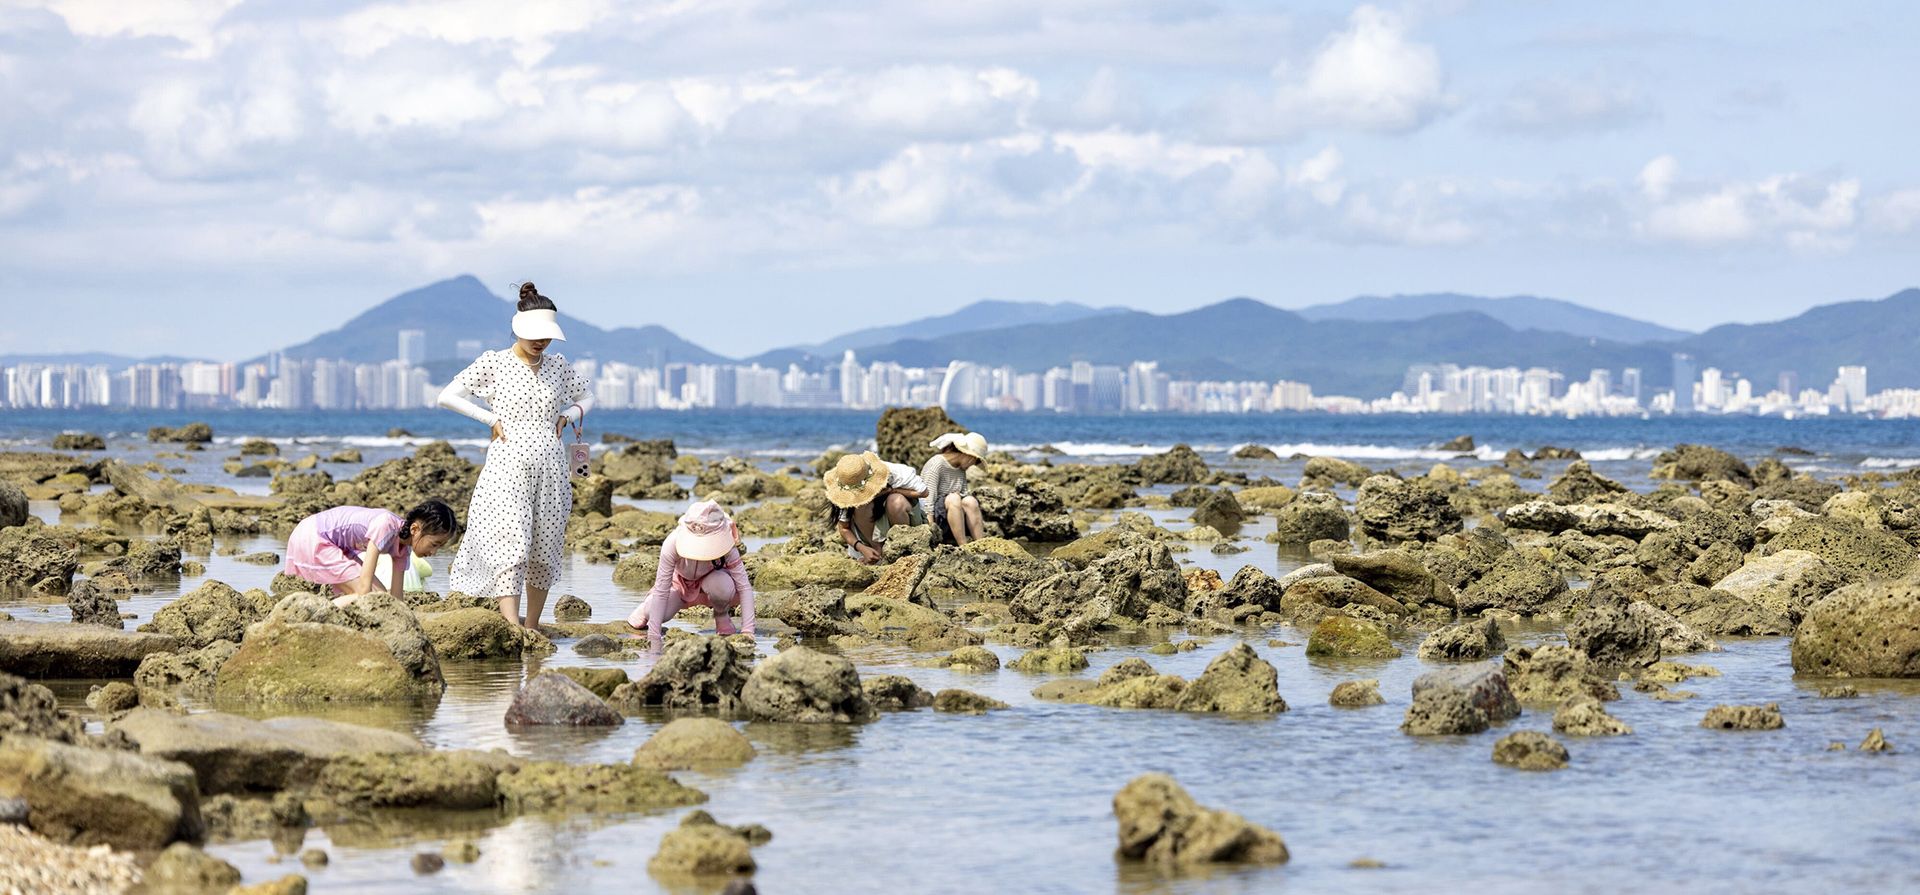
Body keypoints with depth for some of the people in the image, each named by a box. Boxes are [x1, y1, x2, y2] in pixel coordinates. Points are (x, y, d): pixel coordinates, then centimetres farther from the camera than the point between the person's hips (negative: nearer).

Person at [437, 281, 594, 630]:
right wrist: (492, 419, -6)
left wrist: (567, 415, 6)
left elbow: (586, 398, 26)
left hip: (550, 467, 4)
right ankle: (512, 628, -26)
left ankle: (532, 627, 18)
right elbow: (447, 397, -2)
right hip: (508, 466, -4)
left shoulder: (557, 365, 10)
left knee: (544, 552, 6)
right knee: (511, 546, -17)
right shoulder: (493, 363, -1)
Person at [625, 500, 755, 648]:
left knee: (721, 585, -38)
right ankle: (649, 603, 12)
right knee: (656, 614, -28)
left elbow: (745, 587, -30)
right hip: (681, 583, 1)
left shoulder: (728, 549, -34)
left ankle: (722, 616, -3)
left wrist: (747, 631, -38)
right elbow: (661, 589, -33)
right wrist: (654, 636, -36)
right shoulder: (672, 544, -36)